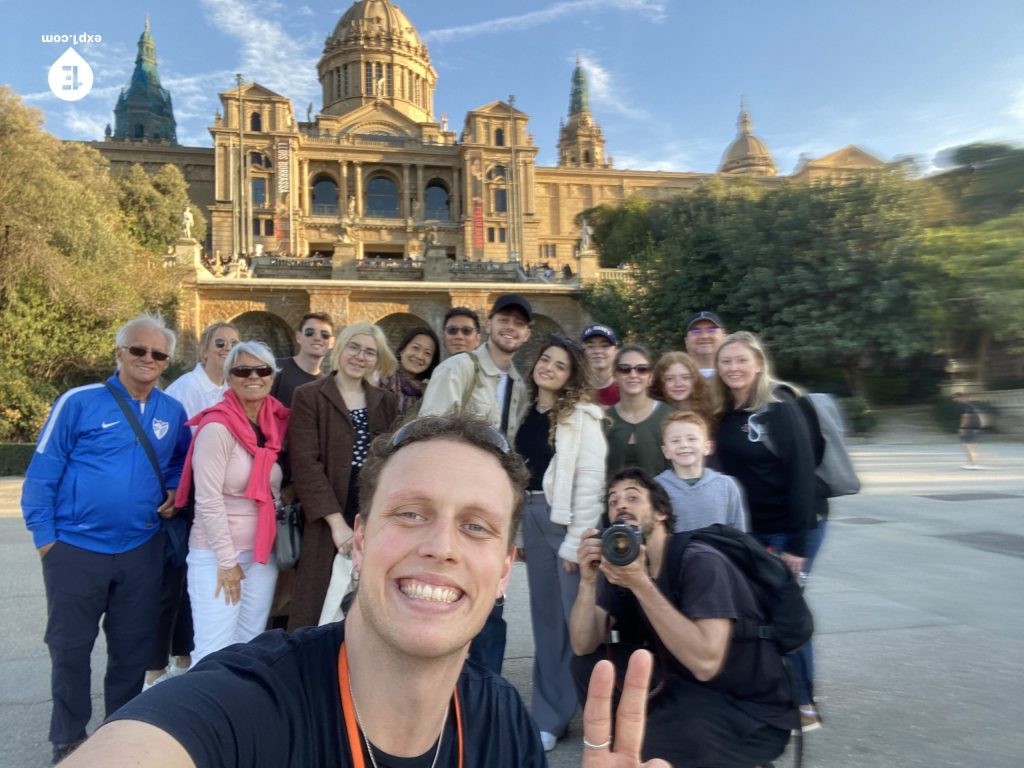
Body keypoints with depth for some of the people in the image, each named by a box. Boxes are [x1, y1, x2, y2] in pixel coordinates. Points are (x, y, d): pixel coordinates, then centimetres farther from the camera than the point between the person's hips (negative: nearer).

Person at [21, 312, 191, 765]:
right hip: (75, 548, -3)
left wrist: (174, 492, 1)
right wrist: (44, 537, -8)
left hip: (141, 550, 3)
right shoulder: (79, 402, -9)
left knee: (133, 647, 13)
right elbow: (42, 473, -7)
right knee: (70, 647, 10)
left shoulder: (173, 413, 3)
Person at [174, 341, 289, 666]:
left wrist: (278, 543, 8)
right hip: (217, 554, -6)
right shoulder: (217, 427, -14)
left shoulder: (276, 423, 4)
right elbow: (208, 500, -16)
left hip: (263, 553, 6)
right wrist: (226, 561, -14)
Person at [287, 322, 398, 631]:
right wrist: (337, 522, -15)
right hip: (328, 521, -3)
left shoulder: (386, 402, 12)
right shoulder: (309, 396, -2)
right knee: (319, 612, 2)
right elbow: (305, 463, -10)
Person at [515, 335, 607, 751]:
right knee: (545, 617, 13)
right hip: (532, 517, 7)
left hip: (568, 520, -6)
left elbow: (590, 481, -13)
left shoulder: (582, 416, -8)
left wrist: (576, 541, -16)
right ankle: (549, 714, 24)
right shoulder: (528, 412, 11)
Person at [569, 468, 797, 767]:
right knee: (588, 663, -7)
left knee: (658, 741, -32)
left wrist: (640, 584, -37)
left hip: (752, 711, -6)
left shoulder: (699, 562, -22)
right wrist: (588, 581, -25)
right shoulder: (619, 563, -1)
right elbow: (584, 647, -9)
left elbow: (705, 662, -34)